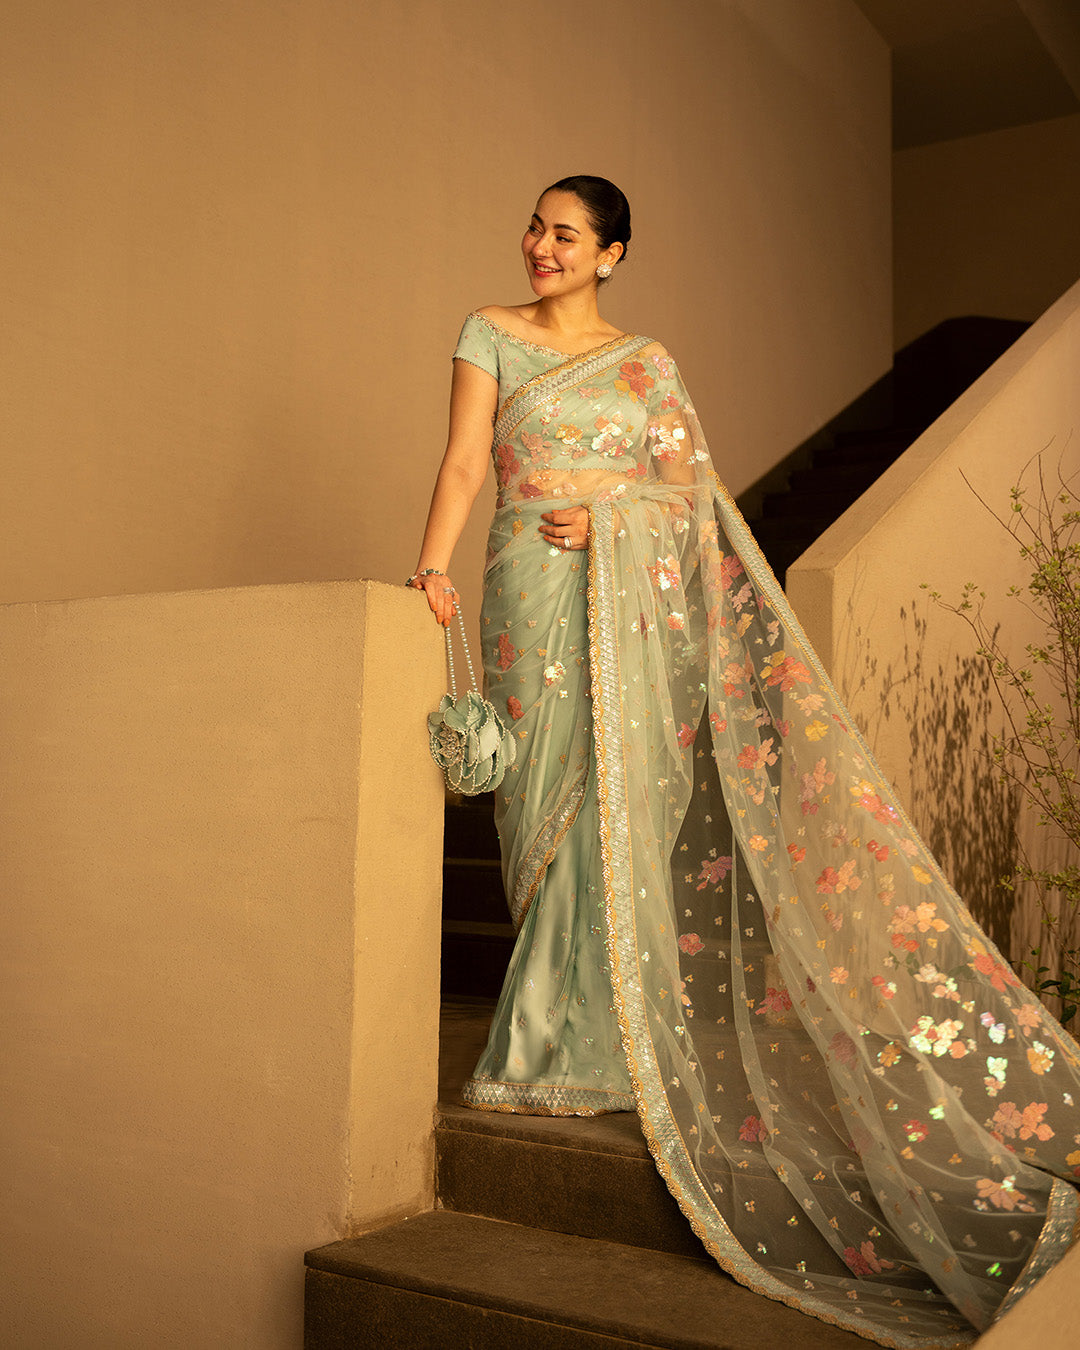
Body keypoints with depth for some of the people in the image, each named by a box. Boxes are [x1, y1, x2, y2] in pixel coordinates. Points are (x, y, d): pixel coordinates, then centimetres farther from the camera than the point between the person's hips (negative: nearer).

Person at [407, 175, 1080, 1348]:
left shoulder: (647, 362, 12)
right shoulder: (491, 335, 10)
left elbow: (690, 493, 9)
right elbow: (464, 460, -1)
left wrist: (607, 519, -9)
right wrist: (435, 561, -15)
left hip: (631, 598, 1)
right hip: (534, 590, 0)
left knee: (618, 799, -5)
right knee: (552, 802, -2)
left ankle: (577, 1043, 6)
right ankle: (577, 1037, 10)